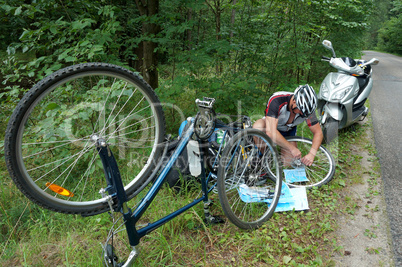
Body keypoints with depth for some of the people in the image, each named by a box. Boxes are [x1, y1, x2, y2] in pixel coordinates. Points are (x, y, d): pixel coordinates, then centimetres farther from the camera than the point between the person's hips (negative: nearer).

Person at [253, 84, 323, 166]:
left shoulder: (306, 108, -24)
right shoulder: (276, 101, -38)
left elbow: (318, 132, -15)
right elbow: (271, 133, -46)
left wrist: (312, 153, -32)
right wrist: (292, 148, -40)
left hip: (289, 132, 3)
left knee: (289, 163, -16)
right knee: (258, 127, -40)